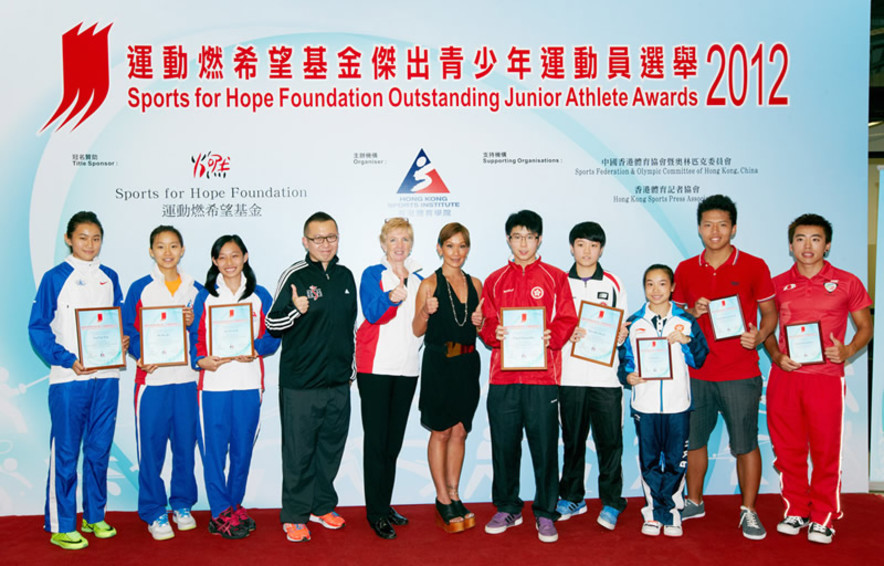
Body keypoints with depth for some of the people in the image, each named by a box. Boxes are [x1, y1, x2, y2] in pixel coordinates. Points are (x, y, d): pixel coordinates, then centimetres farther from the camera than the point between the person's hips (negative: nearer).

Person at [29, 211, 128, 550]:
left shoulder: (109, 277, 10)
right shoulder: (55, 278, -2)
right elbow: (38, 328, -5)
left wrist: (124, 341, -5)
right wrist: (67, 359, -16)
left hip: (106, 376, 4)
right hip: (68, 378, -4)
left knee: (100, 448, 11)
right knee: (65, 451, 1)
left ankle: (94, 516, 25)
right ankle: (61, 526, 13)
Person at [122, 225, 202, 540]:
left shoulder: (196, 290, 9)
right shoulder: (140, 289, 2)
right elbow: (128, 330, 0)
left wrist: (193, 323, -9)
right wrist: (142, 356, -17)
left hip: (187, 378, 2)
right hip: (152, 377, -2)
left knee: (186, 443, 8)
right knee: (151, 446, 2)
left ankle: (183, 505, 24)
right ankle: (154, 513, 16)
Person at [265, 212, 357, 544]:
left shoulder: (345, 276, 9)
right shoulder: (295, 276, -8)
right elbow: (272, 323, -6)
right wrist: (296, 310, -27)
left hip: (339, 382, 5)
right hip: (301, 383, -5)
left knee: (331, 447, 15)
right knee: (299, 452, 3)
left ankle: (322, 506, 32)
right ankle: (294, 515, 19)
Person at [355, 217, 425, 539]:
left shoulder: (420, 280, 13)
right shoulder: (372, 275, -2)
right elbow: (372, 313, -20)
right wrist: (391, 297, -37)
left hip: (407, 367, 5)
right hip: (376, 366, -5)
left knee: (394, 440, 11)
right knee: (376, 439, -3)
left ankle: (385, 504, 23)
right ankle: (376, 513, 5)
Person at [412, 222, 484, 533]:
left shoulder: (475, 284, 9)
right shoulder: (429, 283, -4)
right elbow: (417, 330, -4)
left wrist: (480, 322, -3)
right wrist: (426, 311, -22)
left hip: (467, 364, 4)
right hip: (438, 364, -4)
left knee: (459, 432, 10)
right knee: (441, 432, 4)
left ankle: (454, 495, 23)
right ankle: (443, 499, 17)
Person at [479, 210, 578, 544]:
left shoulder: (556, 278, 9)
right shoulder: (494, 281, 15)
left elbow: (567, 320, 4)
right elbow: (486, 324, 13)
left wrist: (551, 337, -15)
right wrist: (494, 334, -9)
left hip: (542, 377, -2)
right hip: (503, 376, 2)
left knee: (545, 446, 0)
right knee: (504, 444, 7)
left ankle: (545, 513, 15)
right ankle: (507, 508, 23)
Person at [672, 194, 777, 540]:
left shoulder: (754, 267, -1)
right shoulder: (685, 270, 5)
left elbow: (770, 313, 5)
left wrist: (759, 336, -14)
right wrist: (692, 313, -8)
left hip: (740, 374, -3)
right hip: (696, 373, 3)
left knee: (745, 444, 3)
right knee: (693, 440, 12)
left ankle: (748, 511, 20)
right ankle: (694, 502, 29)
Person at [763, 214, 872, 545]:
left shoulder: (847, 283, 4)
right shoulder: (777, 284, 8)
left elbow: (865, 326, 9)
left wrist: (847, 351, -9)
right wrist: (776, 356, -3)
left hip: (826, 377, -2)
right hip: (784, 376, 2)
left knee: (826, 450, 2)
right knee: (788, 448, 8)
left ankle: (823, 517, 19)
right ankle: (796, 511, 24)